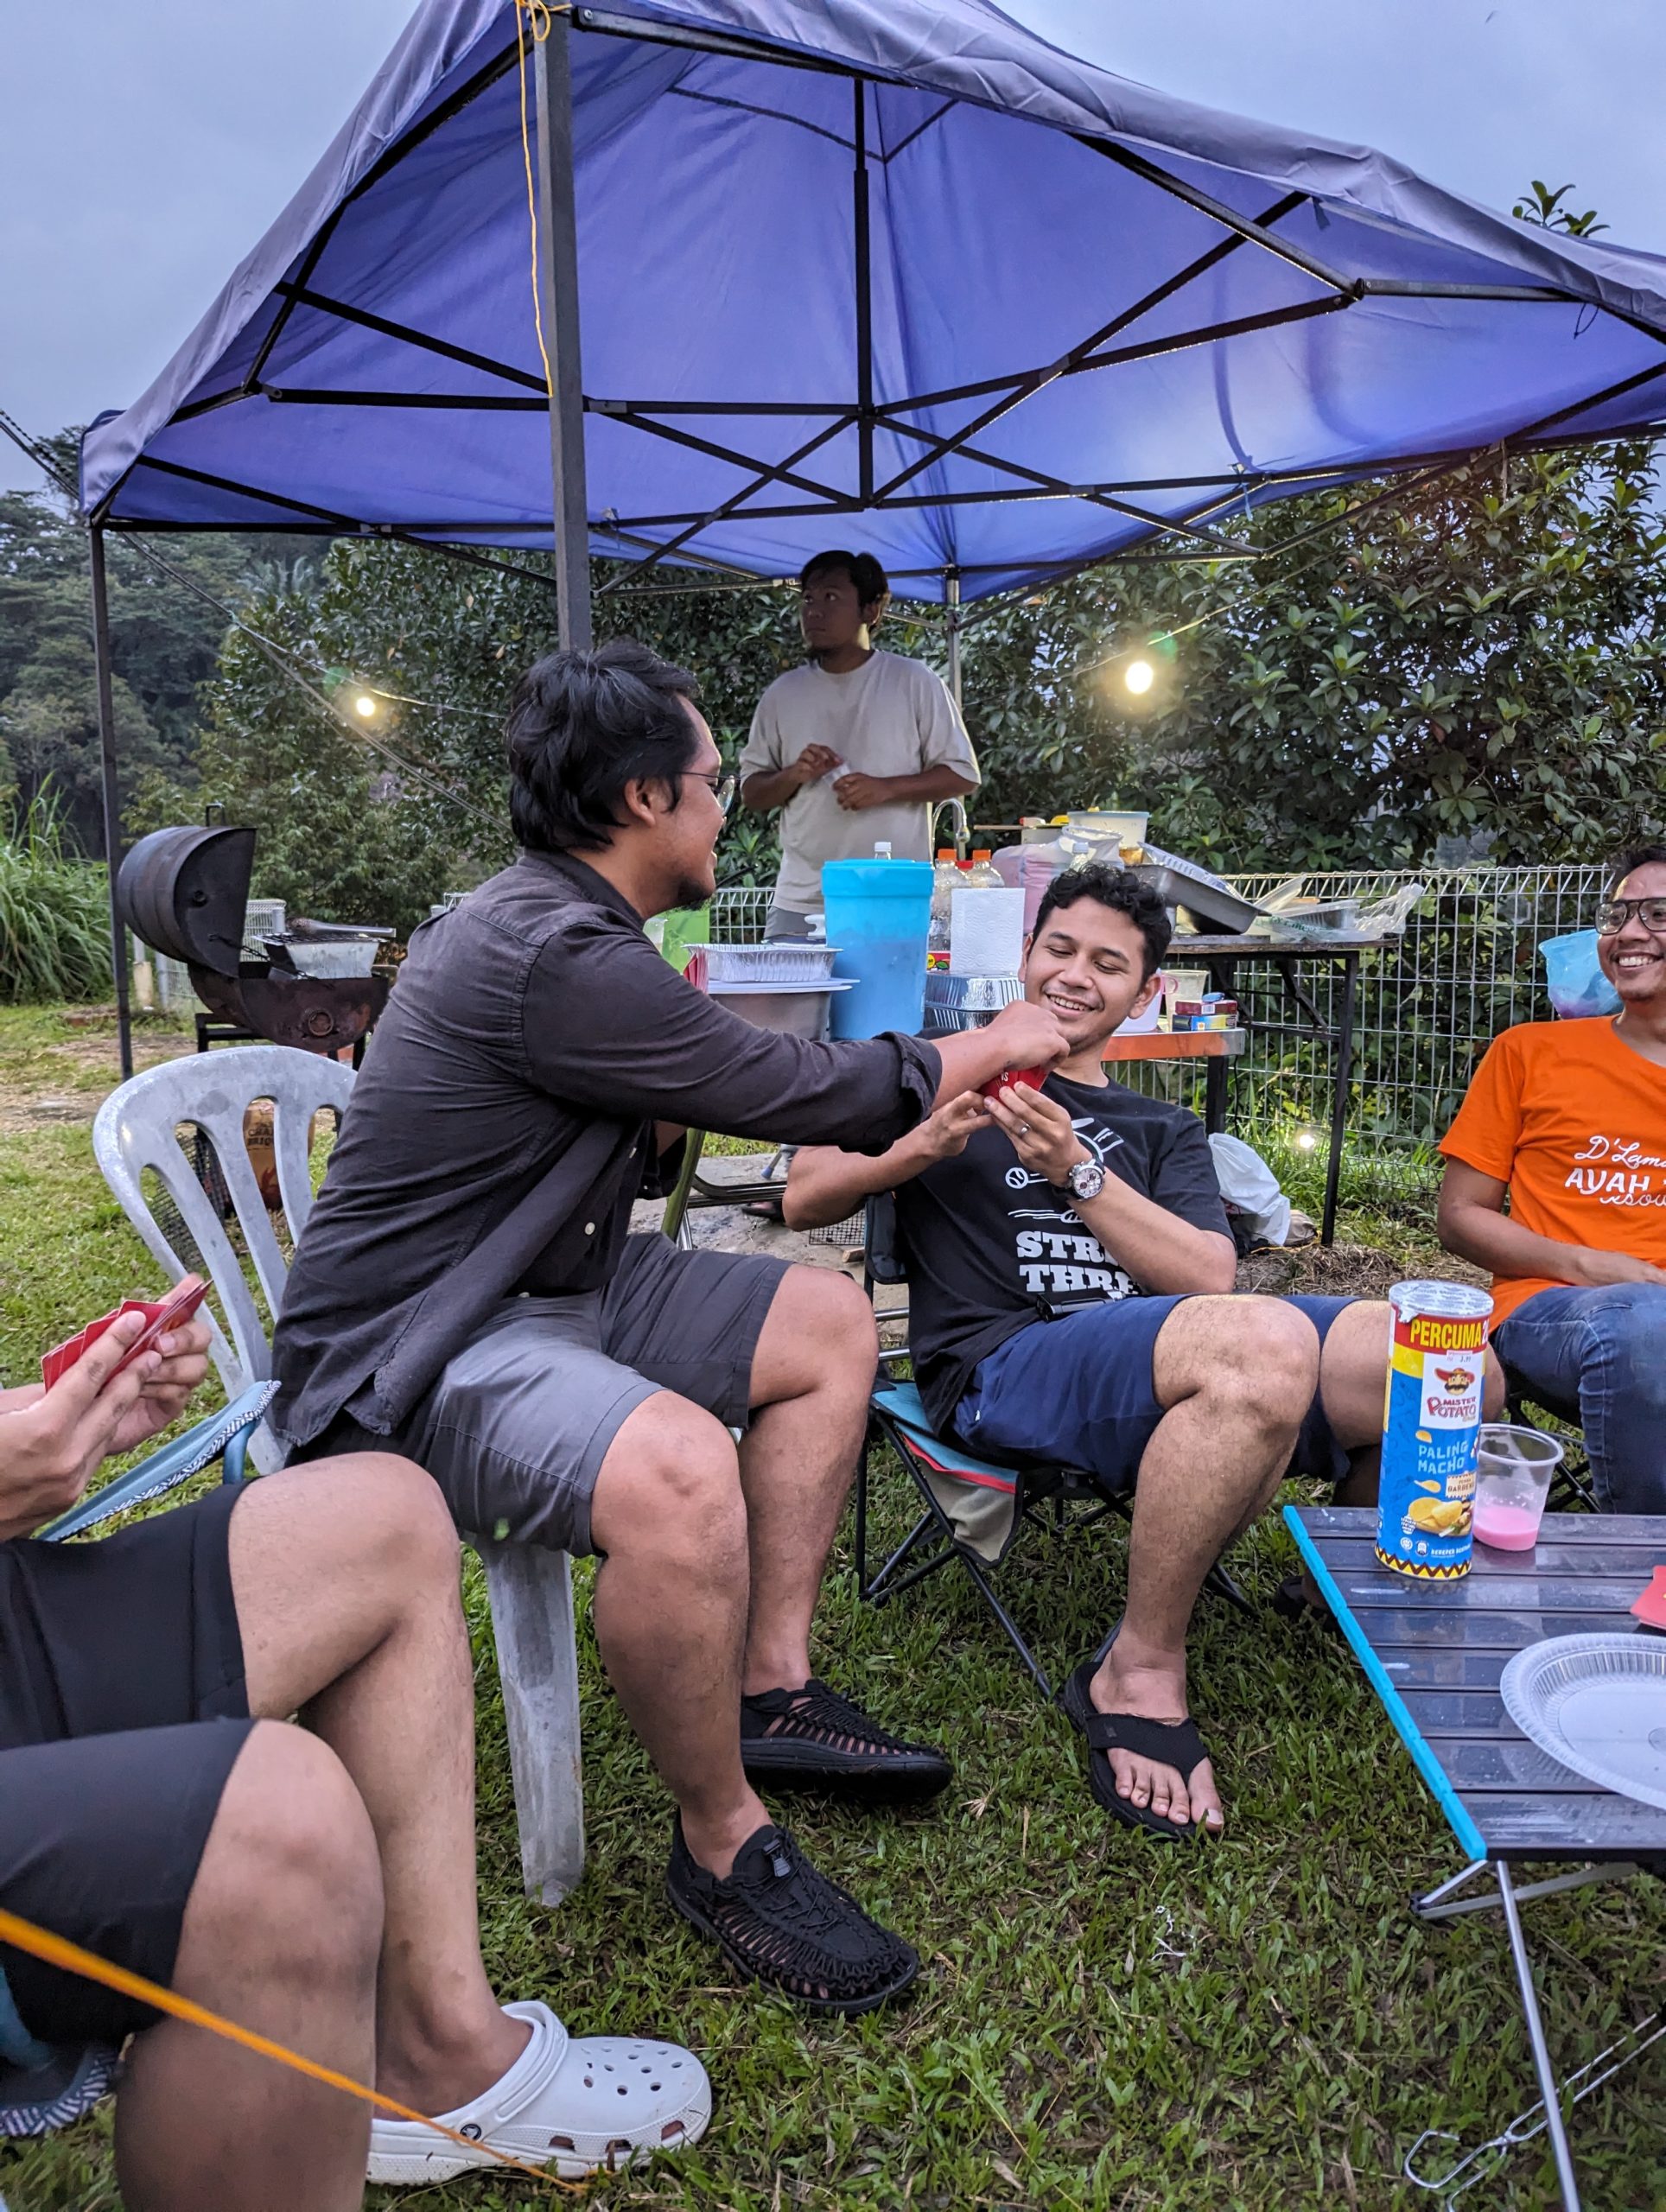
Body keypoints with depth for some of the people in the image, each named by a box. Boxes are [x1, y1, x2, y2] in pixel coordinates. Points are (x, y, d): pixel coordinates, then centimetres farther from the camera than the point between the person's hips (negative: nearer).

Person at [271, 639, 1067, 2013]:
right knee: (675, 1472, -37)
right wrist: (994, 1047, 0)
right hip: (408, 1359, -11)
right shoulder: (556, 957, -24)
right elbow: (803, 1092, -17)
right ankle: (720, 1842, -10)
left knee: (828, 1322, 9)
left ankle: (771, 1690, 11)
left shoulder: (555, 924, 10)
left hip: (548, 1288, 11)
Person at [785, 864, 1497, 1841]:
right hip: (998, 1363, -4)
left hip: (1170, 1368, 5)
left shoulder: (1166, 1131, 27)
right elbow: (805, 1199, 9)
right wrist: (927, 1144, -8)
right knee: (1266, 1341, -36)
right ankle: (1140, 1674, -16)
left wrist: (1078, 1173, -8)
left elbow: (1210, 1277, 6)